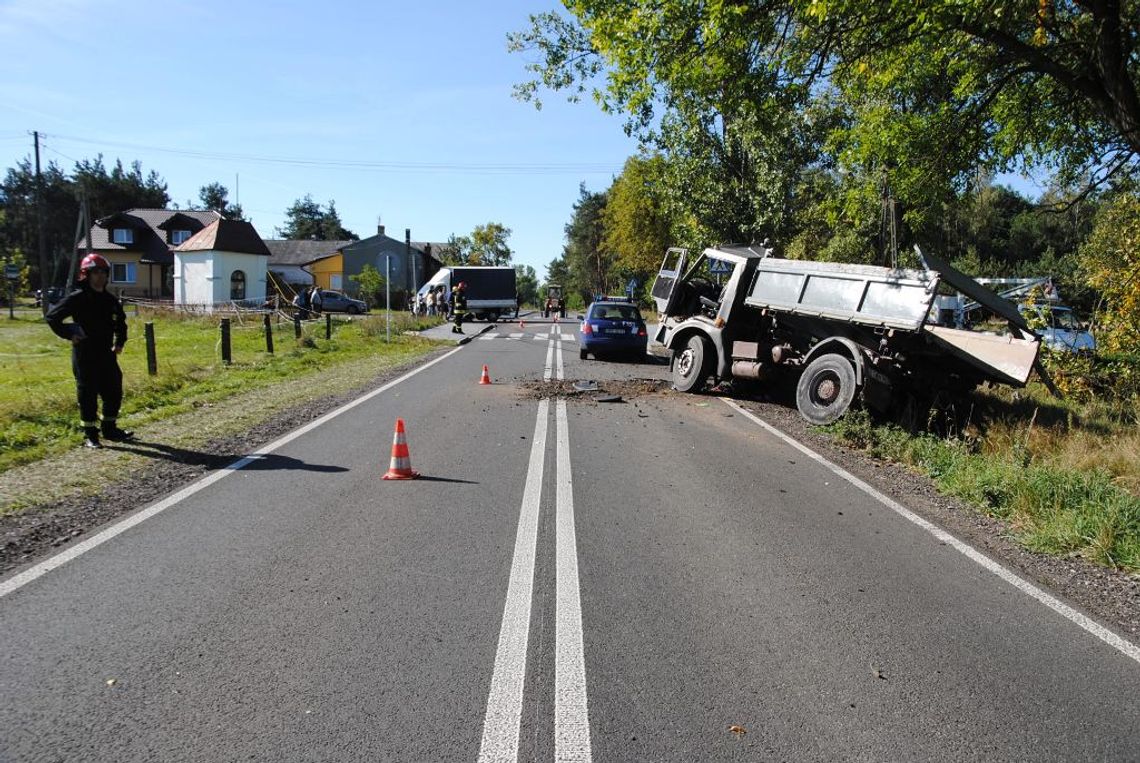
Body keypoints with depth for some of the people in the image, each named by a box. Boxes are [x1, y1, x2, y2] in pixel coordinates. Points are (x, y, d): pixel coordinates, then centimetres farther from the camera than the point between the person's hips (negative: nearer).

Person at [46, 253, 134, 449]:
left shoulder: (111, 300, 9)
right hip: (85, 355, -6)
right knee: (88, 394, 0)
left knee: (114, 392, 10)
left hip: (106, 354, 6)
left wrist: (120, 342, 15)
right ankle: (90, 434, 9)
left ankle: (110, 429, 24)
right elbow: (52, 317, -7)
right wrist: (68, 334, -11)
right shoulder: (77, 298, -9)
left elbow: (120, 322, 25)